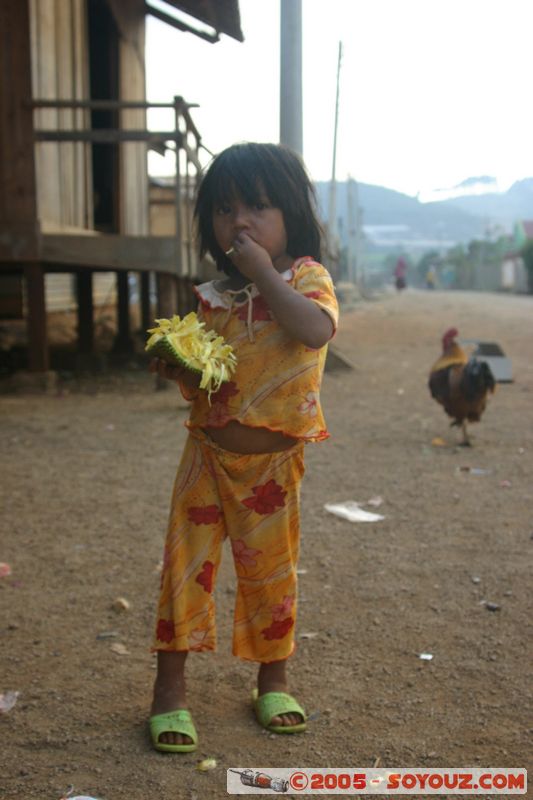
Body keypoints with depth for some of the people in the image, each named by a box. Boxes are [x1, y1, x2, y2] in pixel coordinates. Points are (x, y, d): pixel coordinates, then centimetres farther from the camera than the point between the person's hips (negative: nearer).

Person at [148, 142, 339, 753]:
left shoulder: (306, 276, -5)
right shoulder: (213, 298, 5)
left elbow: (316, 330, -29)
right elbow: (202, 385, 13)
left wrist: (263, 272, -24)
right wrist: (178, 371, -9)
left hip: (271, 462, -3)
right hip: (209, 453, 3)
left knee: (270, 571, 10)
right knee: (186, 566, 2)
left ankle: (273, 684, 30)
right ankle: (169, 690, 15)